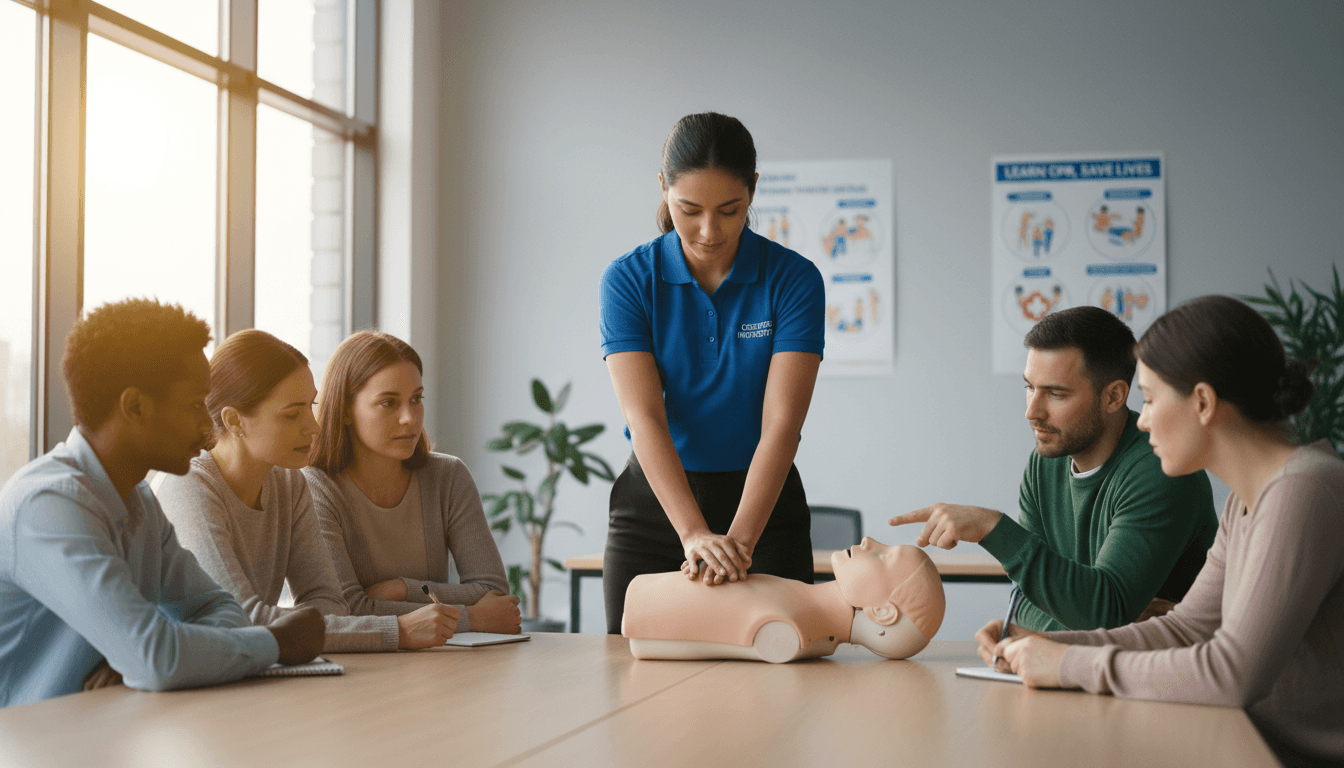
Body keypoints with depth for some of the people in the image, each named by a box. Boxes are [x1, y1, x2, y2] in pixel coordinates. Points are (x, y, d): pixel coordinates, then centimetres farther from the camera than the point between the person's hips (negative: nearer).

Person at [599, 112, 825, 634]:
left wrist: (738, 538, -31)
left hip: (762, 500, 0)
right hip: (655, 504, 1)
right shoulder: (629, 279, -8)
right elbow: (645, 418, -18)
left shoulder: (793, 279, -9)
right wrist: (695, 534, -31)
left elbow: (780, 424, -17)